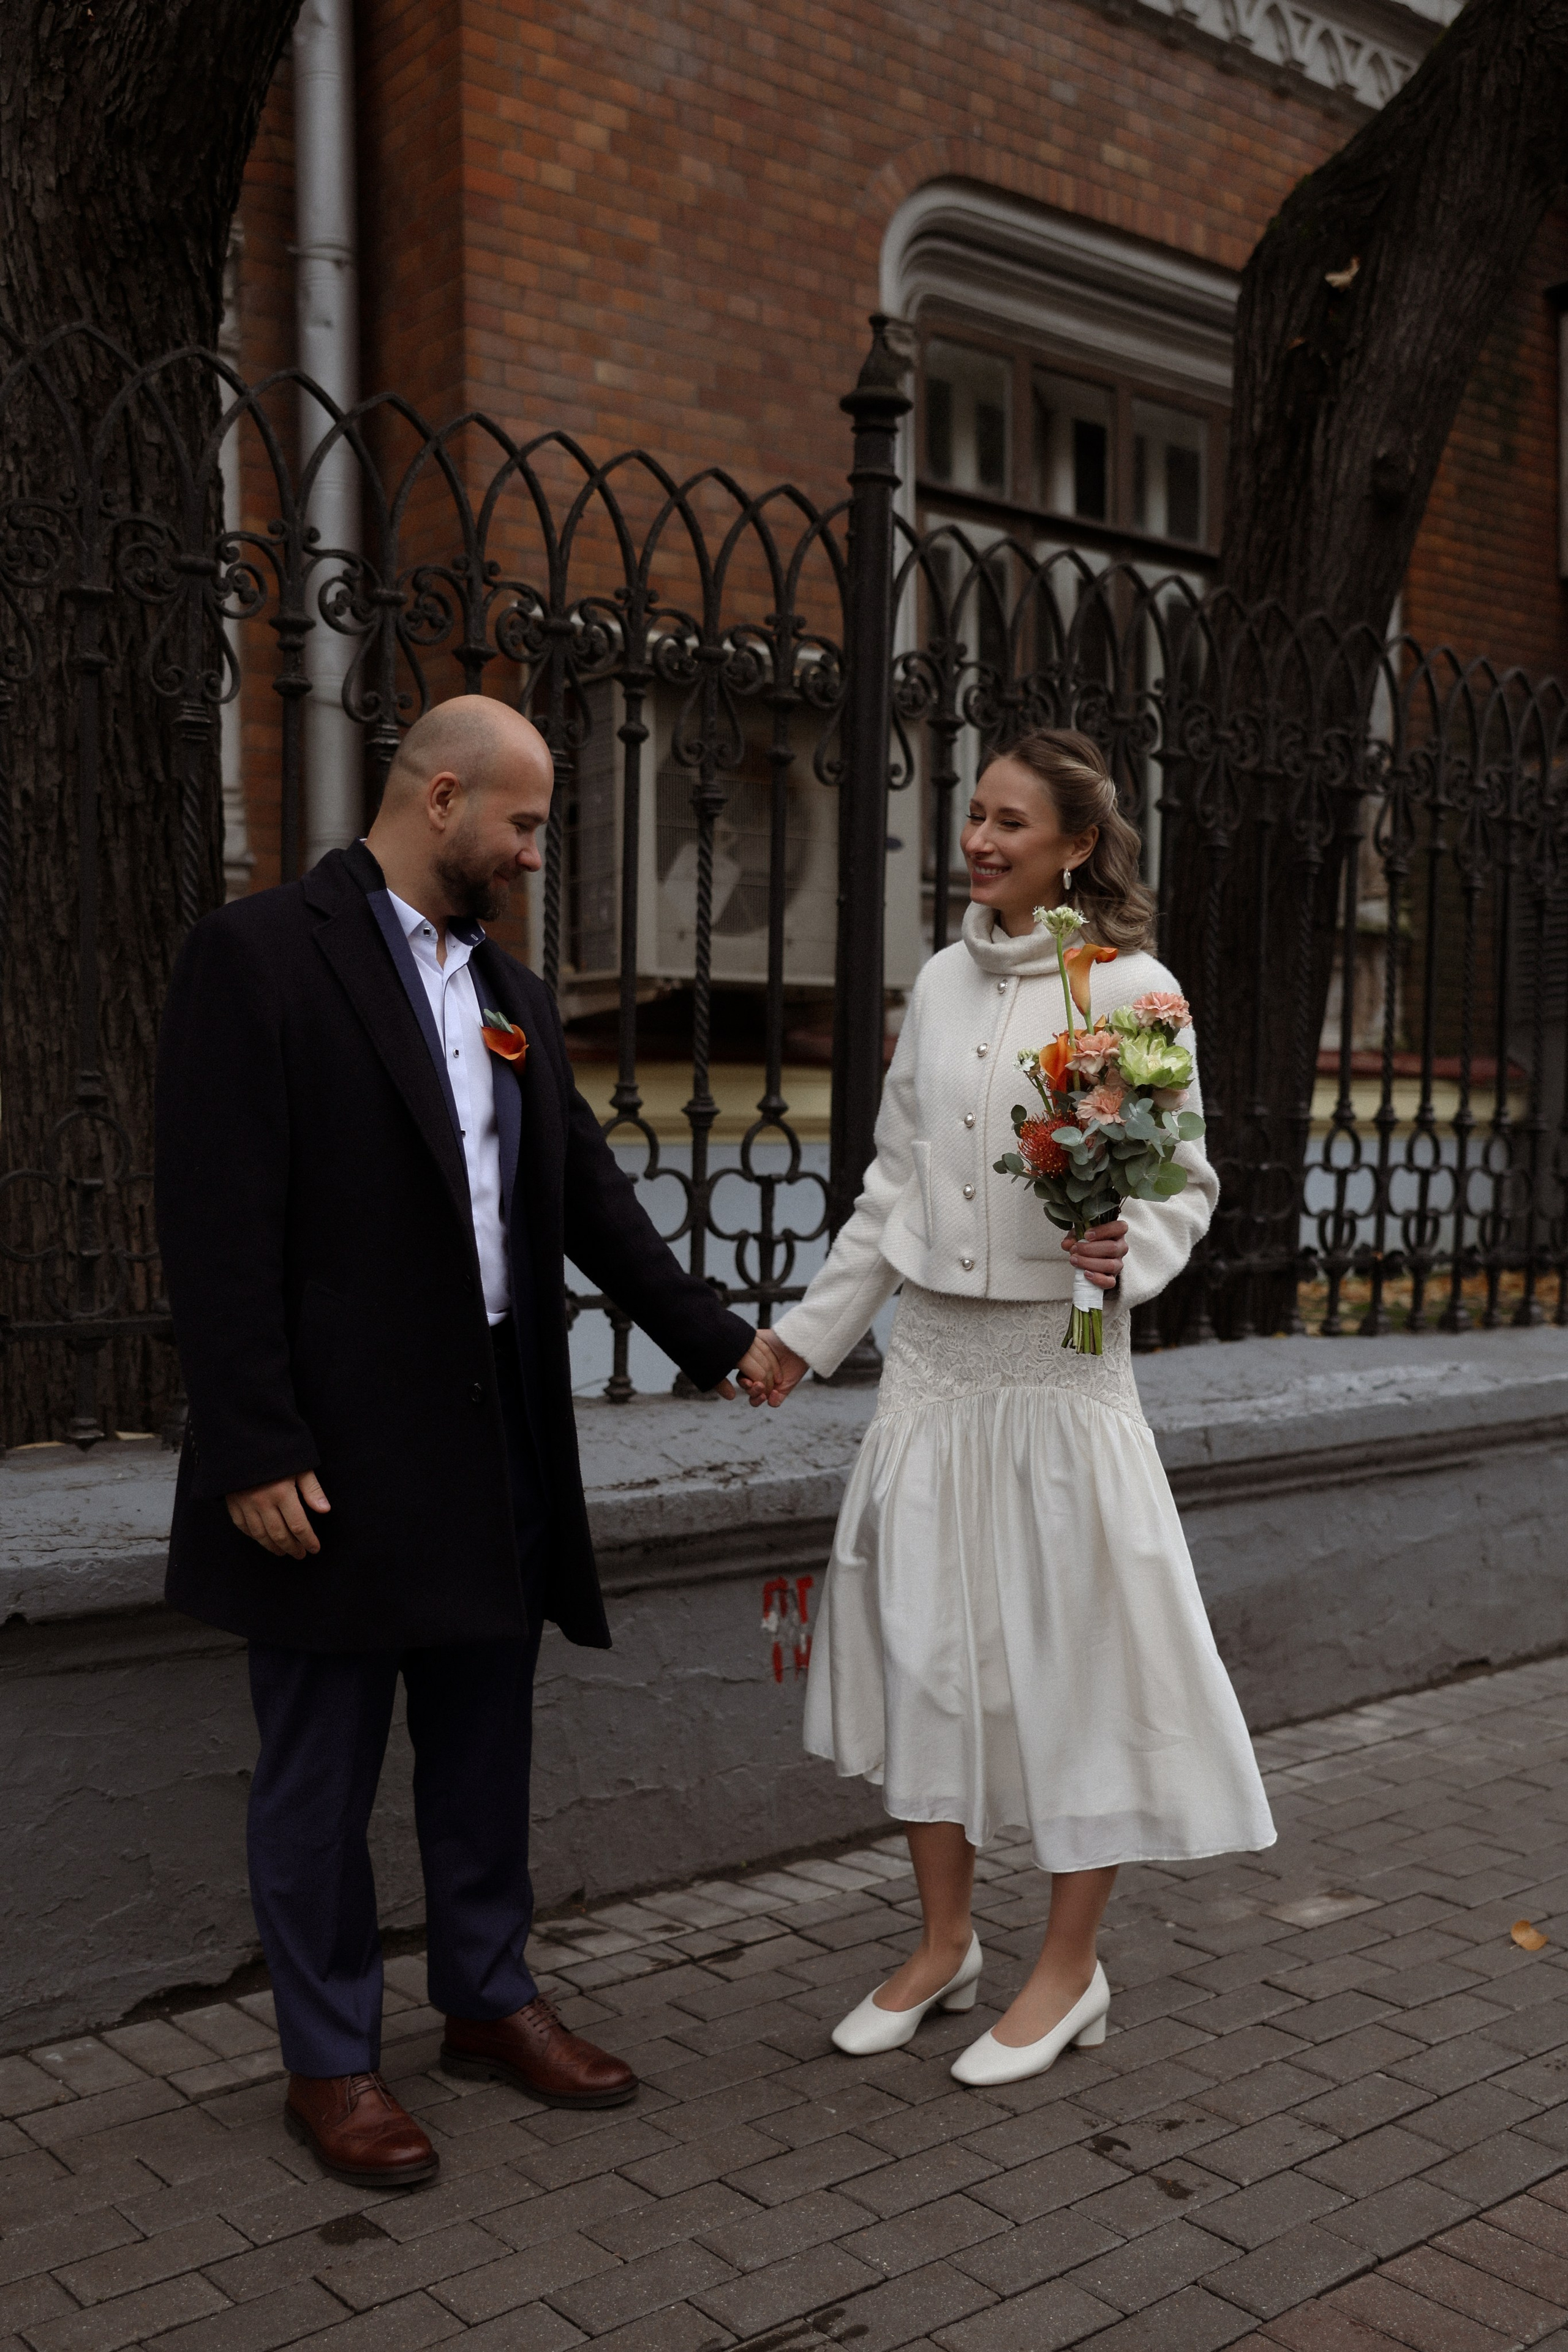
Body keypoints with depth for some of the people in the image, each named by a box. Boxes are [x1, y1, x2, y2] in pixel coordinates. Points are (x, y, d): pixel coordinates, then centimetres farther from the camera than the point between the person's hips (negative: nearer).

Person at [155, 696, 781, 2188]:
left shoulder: (510, 992, 12)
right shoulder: (257, 956, -11)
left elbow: (587, 1192, 16)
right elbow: (218, 1226, -15)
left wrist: (714, 1338, 12)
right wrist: (255, 1451, -18)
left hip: (495, 1441, 7)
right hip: (334, 1452, -7)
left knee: (485, 1752, 18)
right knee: (320, 1772, 8)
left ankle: (489, 2002, 36)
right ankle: (331, 2064, 25)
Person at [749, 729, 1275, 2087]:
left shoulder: (1132, 991, -7)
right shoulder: (943, 984, 8)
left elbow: (1187, 1180, -4)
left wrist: (1129, 1249, -26)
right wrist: (809, 1332, 16)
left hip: (1059, 1362, -5)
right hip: (934, 1360, 5)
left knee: (1076, 1649, 2)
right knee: (927, 1643, 9)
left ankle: (1070, 1971, 20)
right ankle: (945, 1946, 27)